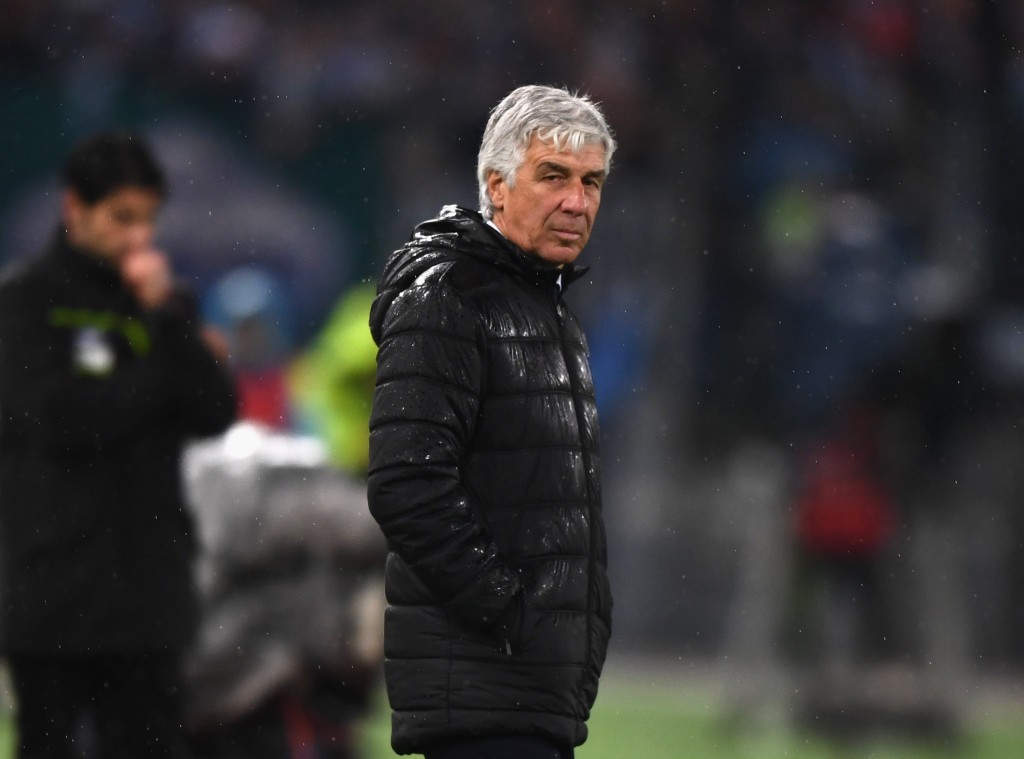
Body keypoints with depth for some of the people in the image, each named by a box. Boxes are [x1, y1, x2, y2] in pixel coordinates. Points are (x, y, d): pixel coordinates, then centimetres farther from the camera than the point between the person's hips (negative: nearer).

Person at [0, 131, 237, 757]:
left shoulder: (163, 300, 12)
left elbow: (215, 414, 1)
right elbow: (58, 421, -14)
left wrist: (167, 313, -9)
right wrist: (169, 374, -7)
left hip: (146, 587, 4)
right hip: (52, 591, -4)